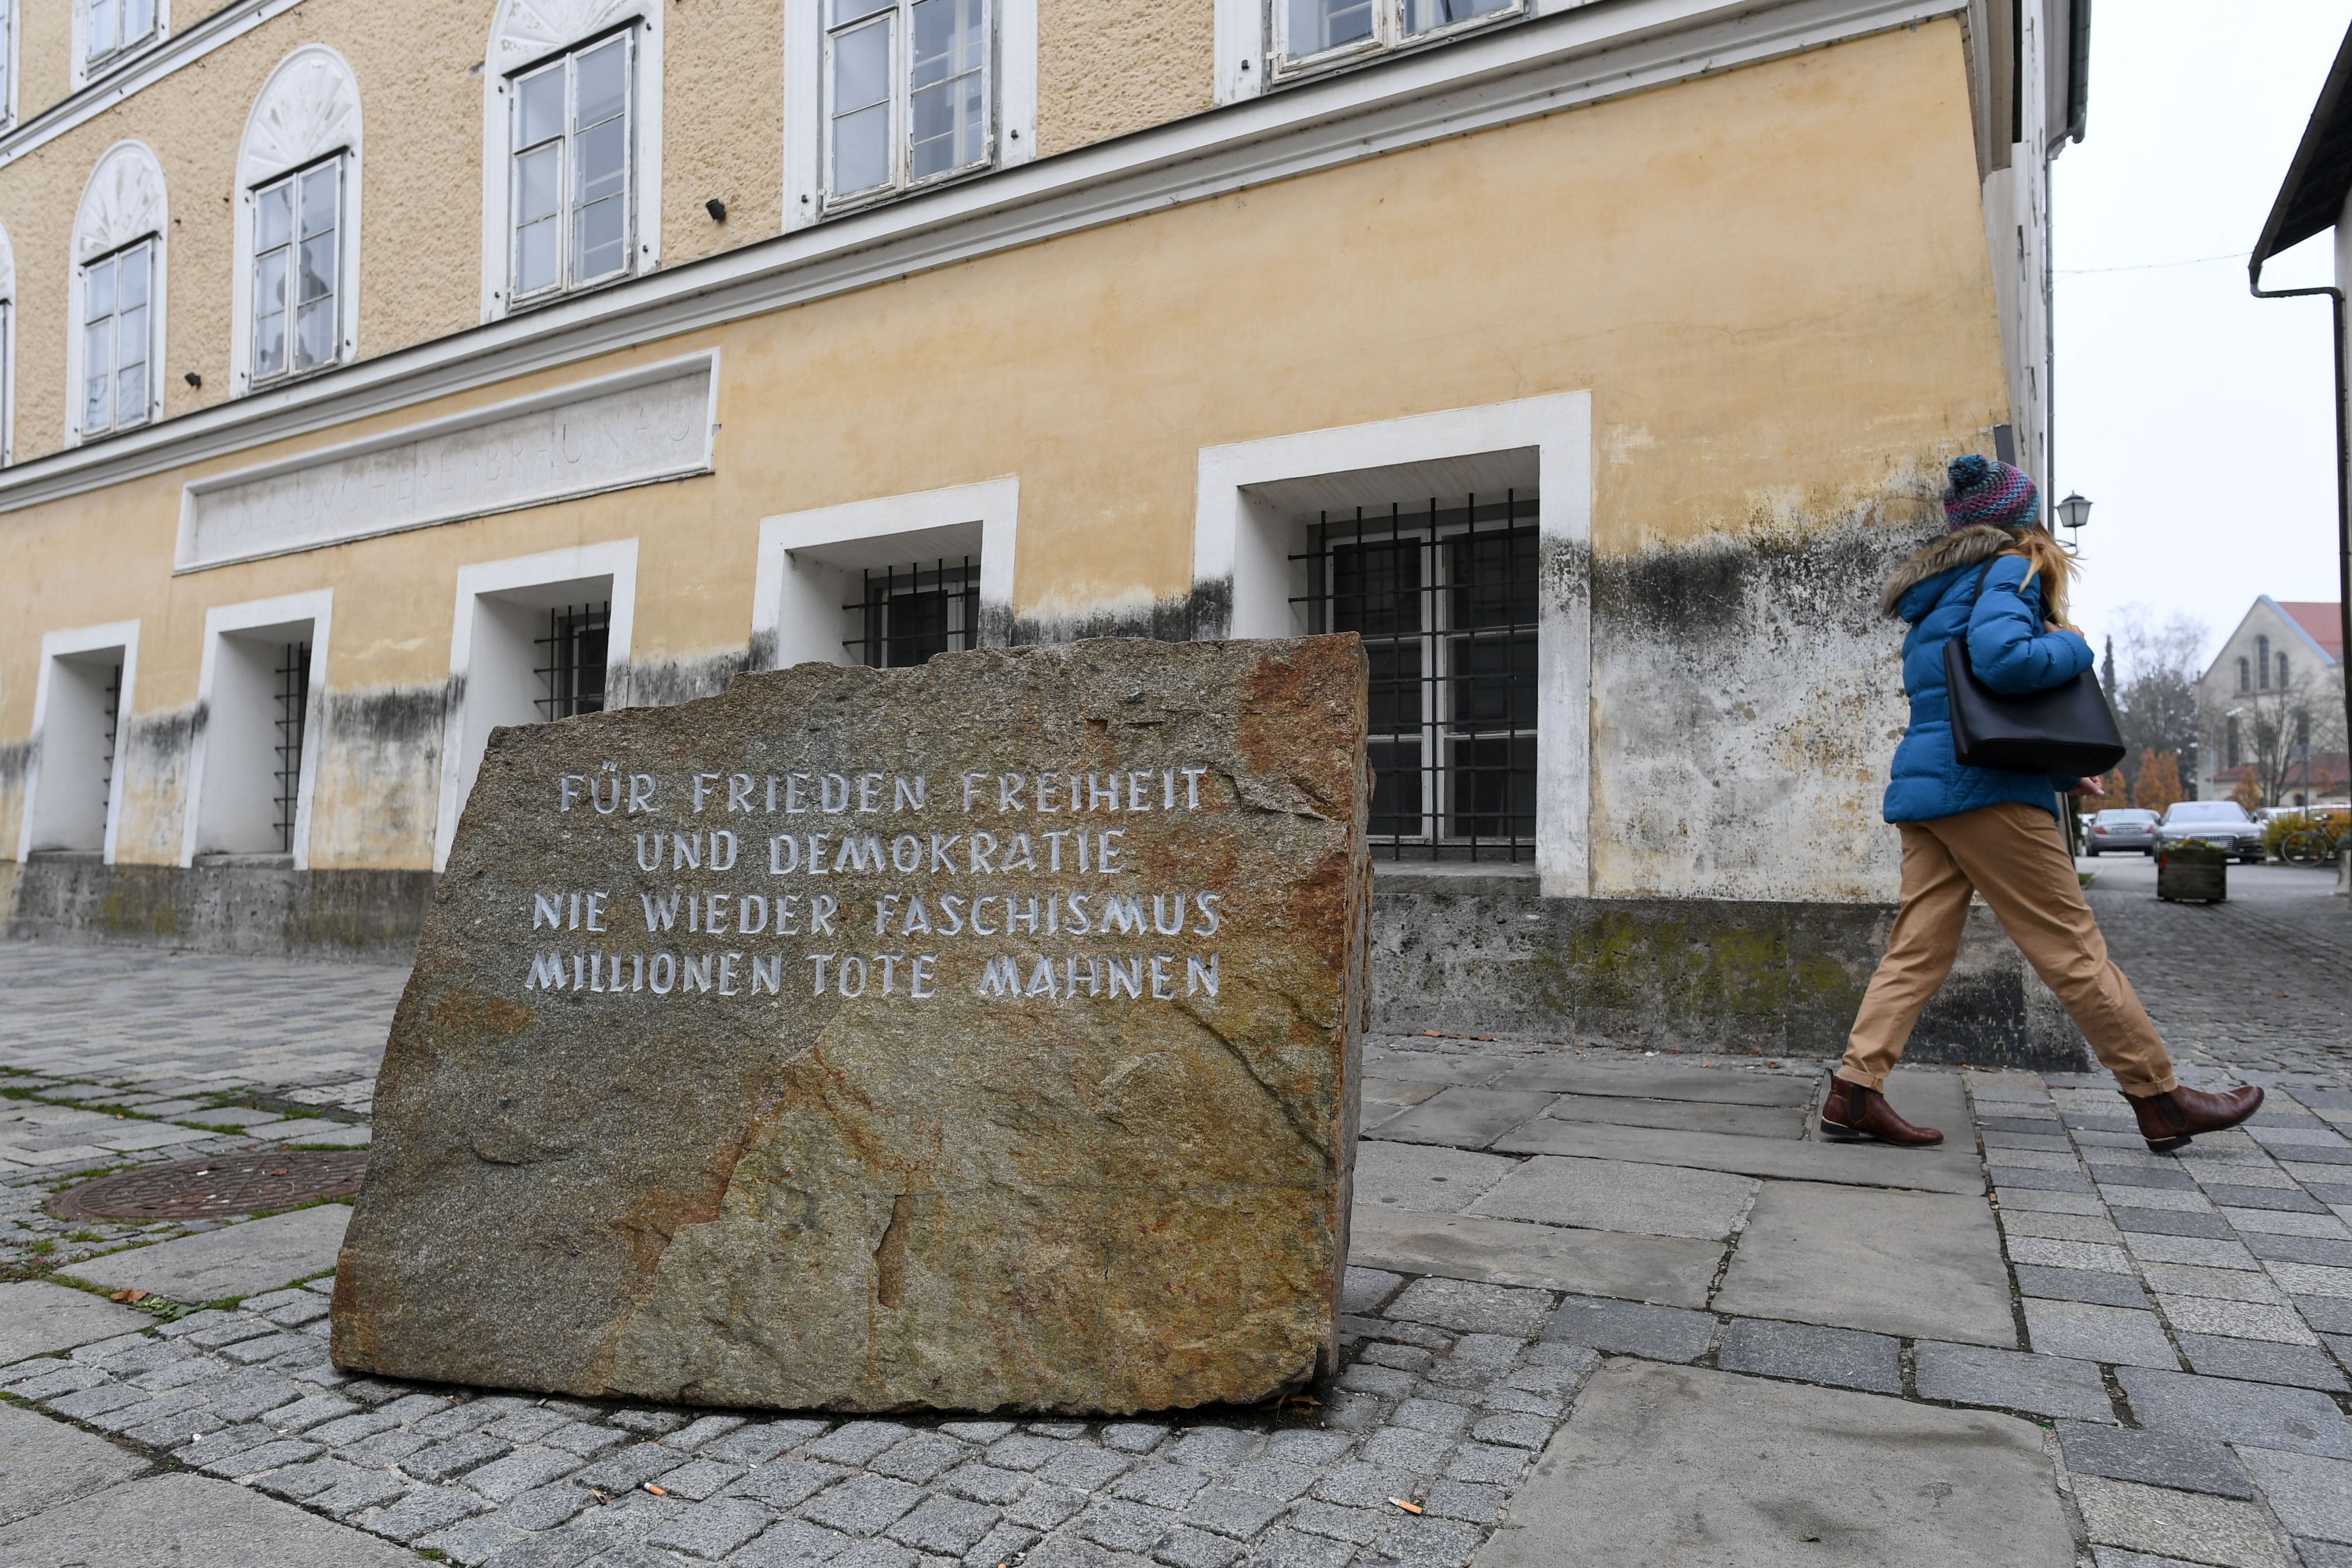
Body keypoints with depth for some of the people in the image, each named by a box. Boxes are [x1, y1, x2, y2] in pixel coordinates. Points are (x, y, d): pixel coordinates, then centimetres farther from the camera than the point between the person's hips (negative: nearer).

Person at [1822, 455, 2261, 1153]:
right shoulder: (2010, 571, -3)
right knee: (2074, 949, -1)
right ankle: (2160, 1101, 9)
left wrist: (2056, 770, 22)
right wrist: (2072, 648, -5)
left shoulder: (1938, 597, 24)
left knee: (1918, 950, 4)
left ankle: (1855, 1090, -3)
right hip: (1986, 789, -8)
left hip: (1923, 784, 8)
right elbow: (2000, 656, -25)